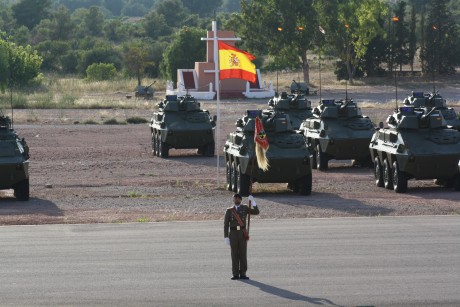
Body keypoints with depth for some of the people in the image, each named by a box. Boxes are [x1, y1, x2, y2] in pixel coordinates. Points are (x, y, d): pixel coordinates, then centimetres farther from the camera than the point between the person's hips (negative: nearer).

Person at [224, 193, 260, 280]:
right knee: (234, 254, 0)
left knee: (243, 254, -1)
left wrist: (252, 201, -11)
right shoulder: (229, 211, 5)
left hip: (242, 234, 1)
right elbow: (226, 224, 3)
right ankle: (235, 274, 4)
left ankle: (243, 274, 4)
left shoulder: (245, 208, 9)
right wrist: (226, 237, -4)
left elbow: (256, 212, -1)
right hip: (233, 234, -1)